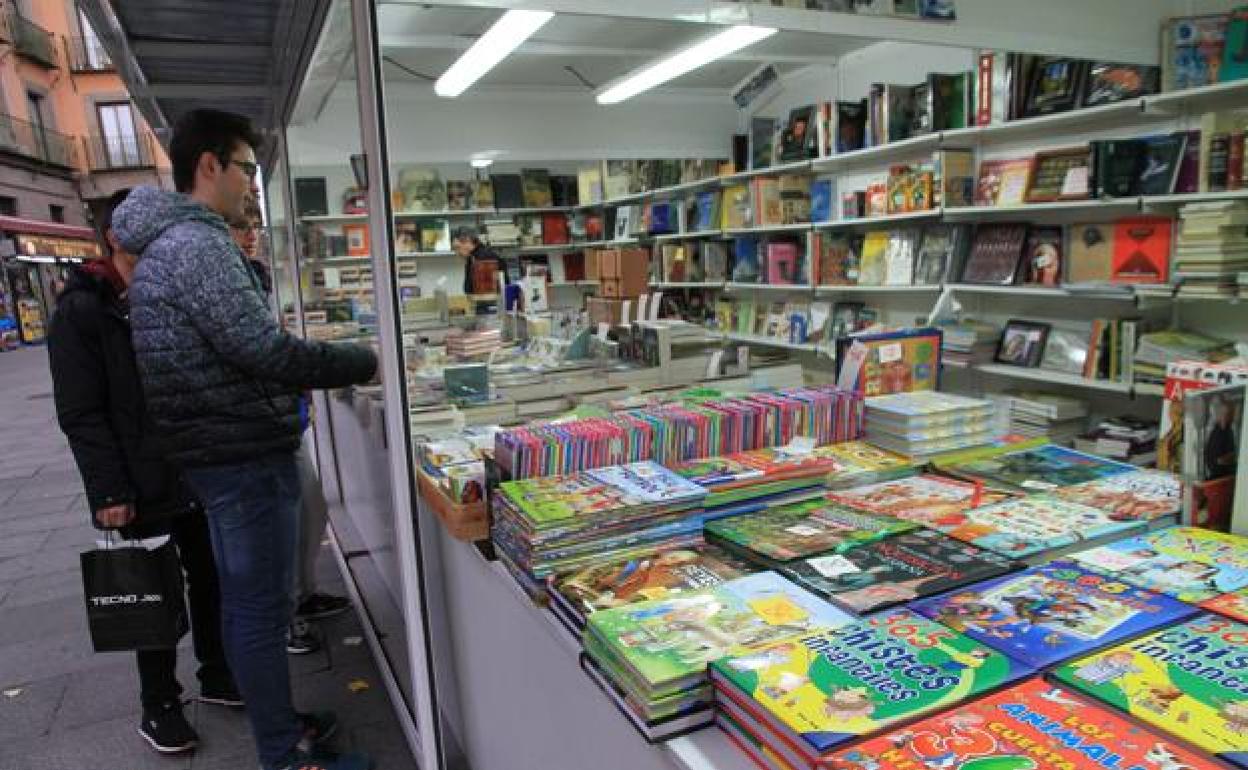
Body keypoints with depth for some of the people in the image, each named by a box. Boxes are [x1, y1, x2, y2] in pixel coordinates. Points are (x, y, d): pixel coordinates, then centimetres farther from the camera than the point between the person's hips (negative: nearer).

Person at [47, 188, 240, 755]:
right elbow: (81, 415, -12)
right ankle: (158, 706, 26)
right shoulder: (81, 310, -8)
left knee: (210, 579, 14)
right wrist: (109, 490, -18)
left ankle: (217, 675, 33)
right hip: (143, 487, -5)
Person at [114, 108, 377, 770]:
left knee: (245, 601, 19)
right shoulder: (198, 244, -18)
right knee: (261, 609, 1)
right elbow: (264, 350, -23)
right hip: (246, 455, -10)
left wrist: (336, 367, 15)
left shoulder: (171, 242, 16)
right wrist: (364, 363, -12)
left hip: (222, 451, 10)